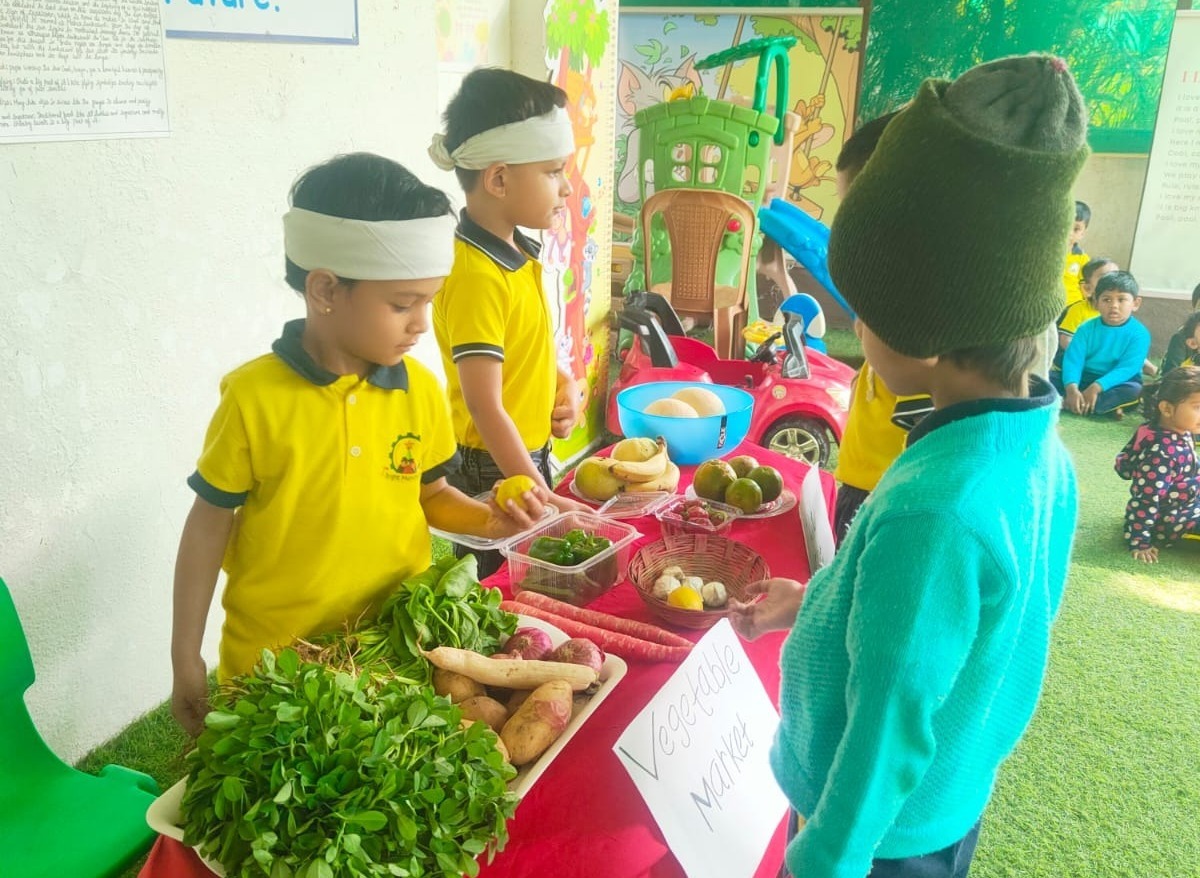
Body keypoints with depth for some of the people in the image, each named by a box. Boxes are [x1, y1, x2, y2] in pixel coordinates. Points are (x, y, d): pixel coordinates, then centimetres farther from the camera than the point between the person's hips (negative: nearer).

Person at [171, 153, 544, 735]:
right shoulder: (254, 397, -15)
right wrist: (185, 657, -2)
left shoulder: (420, 390, -4)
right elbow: (209, 525, -6)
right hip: (272, 660, -3)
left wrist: (485, 517, -13)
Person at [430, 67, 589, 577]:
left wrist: (565, 384, 1)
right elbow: (484, 406, -26)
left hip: (527, 455, 9)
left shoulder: (518, 252, 3)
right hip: (492, 472, -9)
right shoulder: (477, 275, -25)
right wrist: (540, 495, -24)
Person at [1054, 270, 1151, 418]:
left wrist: (1096, 387, -34)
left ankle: (1066, 403, -38)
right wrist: (1072, 388, -31)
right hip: (1084, 379, 2)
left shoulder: (1139, 334, -8)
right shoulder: (1087, 328, -1)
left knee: (1135, 389, -35)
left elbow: (1127, 369, -20)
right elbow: (1072, 360, -12)